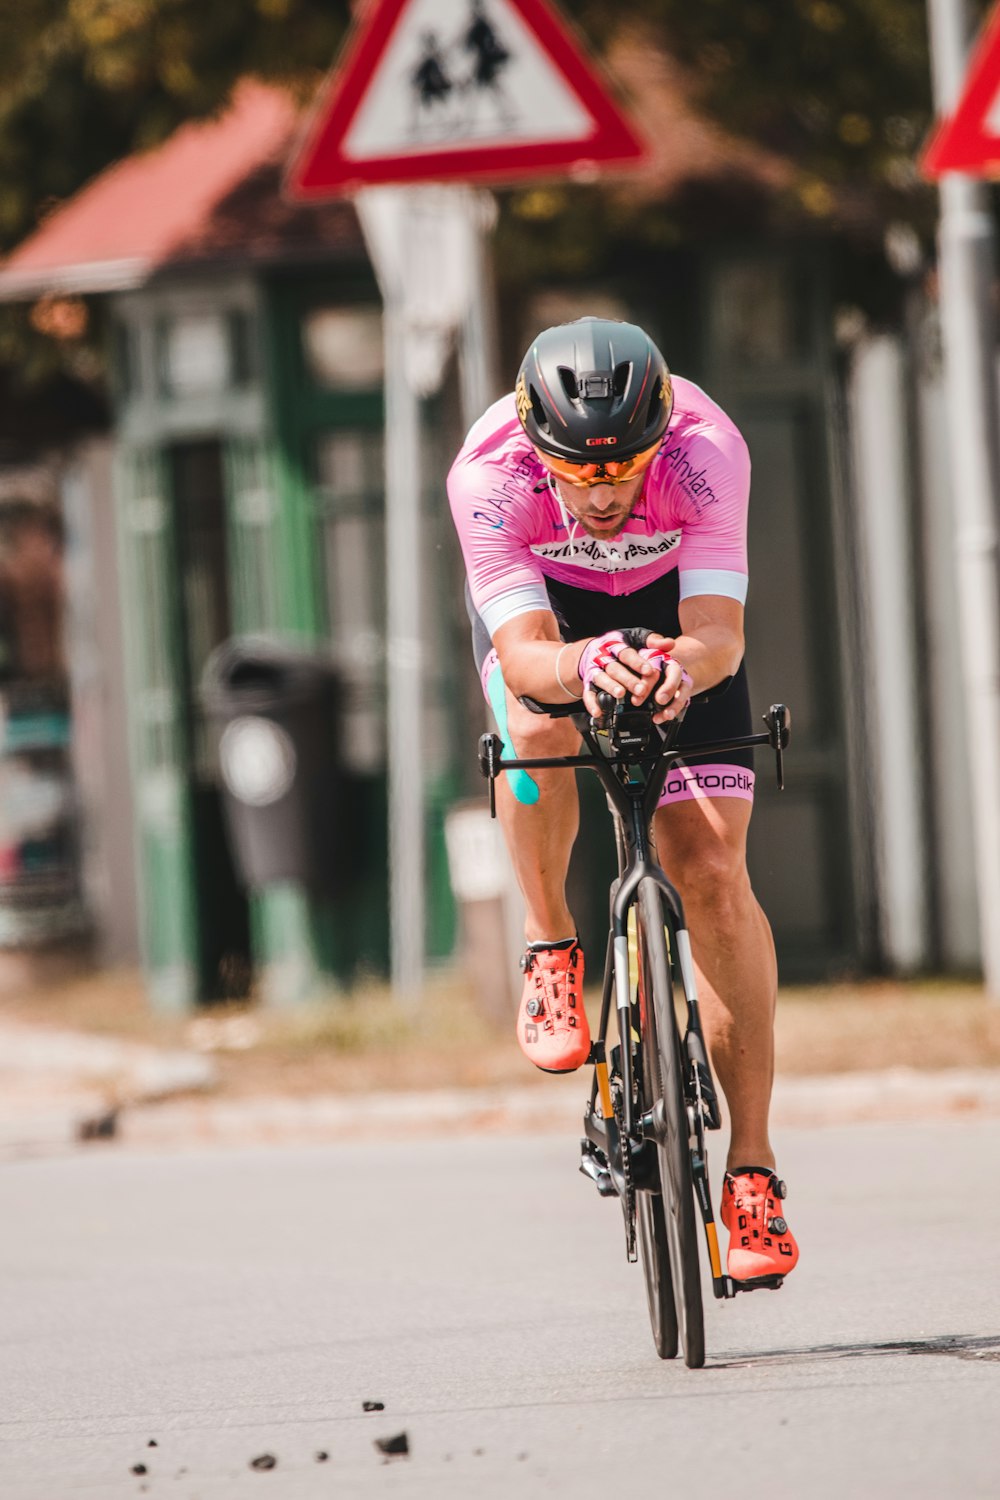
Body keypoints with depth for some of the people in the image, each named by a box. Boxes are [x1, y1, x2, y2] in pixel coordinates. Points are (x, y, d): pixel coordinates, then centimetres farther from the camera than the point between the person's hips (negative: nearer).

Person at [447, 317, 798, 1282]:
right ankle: (550, 948, -8)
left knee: (713, 872, -13)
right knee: (538, 724, -36)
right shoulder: (489, 476, -36)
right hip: (543, 604, 0)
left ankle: (752, 1169, -7)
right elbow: (524, 657, -43)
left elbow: (721, 635, -41)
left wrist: (683, 667, -64)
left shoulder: (705, 451, -37)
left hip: (672, 603, 0)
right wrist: (584, 665, -65)